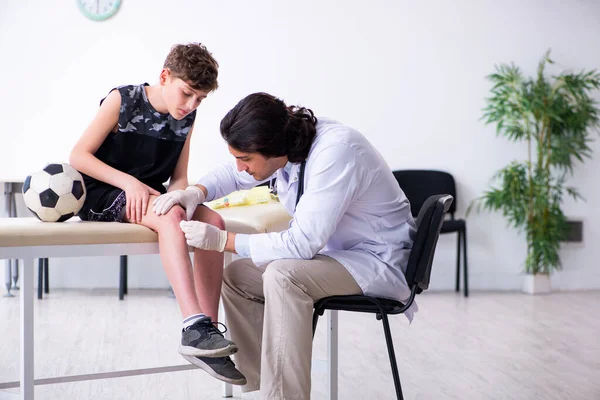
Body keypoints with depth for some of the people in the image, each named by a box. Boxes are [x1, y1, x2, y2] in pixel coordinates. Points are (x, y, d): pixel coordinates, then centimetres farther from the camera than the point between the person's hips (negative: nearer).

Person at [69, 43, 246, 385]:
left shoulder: (186, 118, 6)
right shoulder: (123, 100, -8)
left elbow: (179, 178, 7)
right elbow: (79, 156, -10)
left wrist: (179, 195, -17)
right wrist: (129, 182, -22)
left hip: (149, 196, 6)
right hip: (103, 193, -5)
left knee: (213, 221, -20)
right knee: (171, 216, -34)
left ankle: (208, 330, -23)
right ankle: (194, 327, -42)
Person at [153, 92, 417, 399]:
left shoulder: (335, 152, -30)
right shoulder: (288, 139, -6)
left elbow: (302, 243, -32)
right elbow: (232, 174, 13)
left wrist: (222, 240, -26)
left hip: (376, 260, -9)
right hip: (333, 250, 9)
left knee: (282, 276, -31)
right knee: (235, 276, 2)